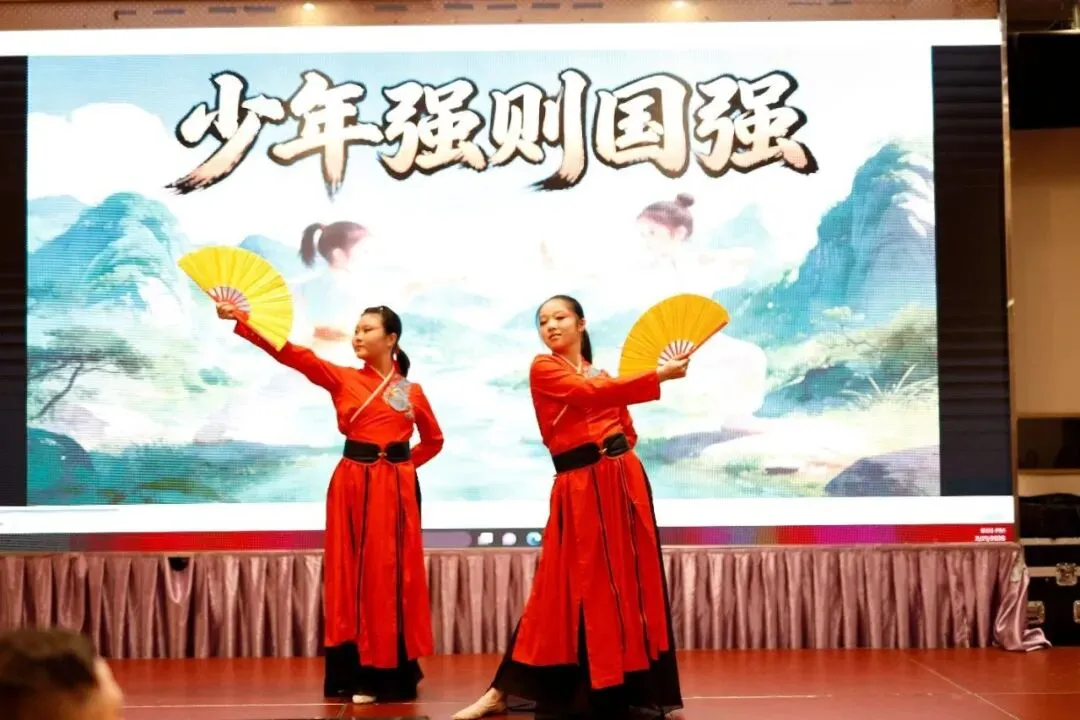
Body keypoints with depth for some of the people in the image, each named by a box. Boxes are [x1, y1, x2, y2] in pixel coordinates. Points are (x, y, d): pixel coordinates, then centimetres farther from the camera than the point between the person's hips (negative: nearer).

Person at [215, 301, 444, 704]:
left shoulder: (411, 391, 7)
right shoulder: (342, 379, 3)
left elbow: (434, 440, 19)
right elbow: (291, 353, -7)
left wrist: (402, 464, 3)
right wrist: (240, 320, -17)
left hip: (396, 487, 0)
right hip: (353, 484, 0)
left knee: (392, 577, 2)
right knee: (353, 576, 1)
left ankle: (391, 675, 9)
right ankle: (357, 674, 5)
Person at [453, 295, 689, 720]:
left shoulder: (600, 374, 17)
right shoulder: (543, 369, 0)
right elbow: (590, 393, -16)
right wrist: (659, 376, -20)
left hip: (624, 478, 5)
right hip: (581, 488, -5)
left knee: (632, 581, 6)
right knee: (574, 587, -4)